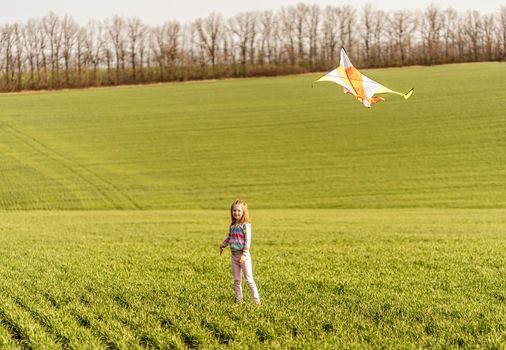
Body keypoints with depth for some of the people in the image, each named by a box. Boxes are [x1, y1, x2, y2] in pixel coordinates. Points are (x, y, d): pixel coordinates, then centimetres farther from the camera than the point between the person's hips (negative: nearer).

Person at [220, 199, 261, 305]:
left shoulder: (246, 225, -12)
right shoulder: (232, 226, 9)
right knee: (236, 280, 10)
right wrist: (223, 245, 10)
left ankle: (256, 300, -1)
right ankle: (238, 299, 17)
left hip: (243, 255, -7)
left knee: (249, 279, -6)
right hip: (234, 255, 7)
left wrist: (244, 254, -21)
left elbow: (248, 241, -16)